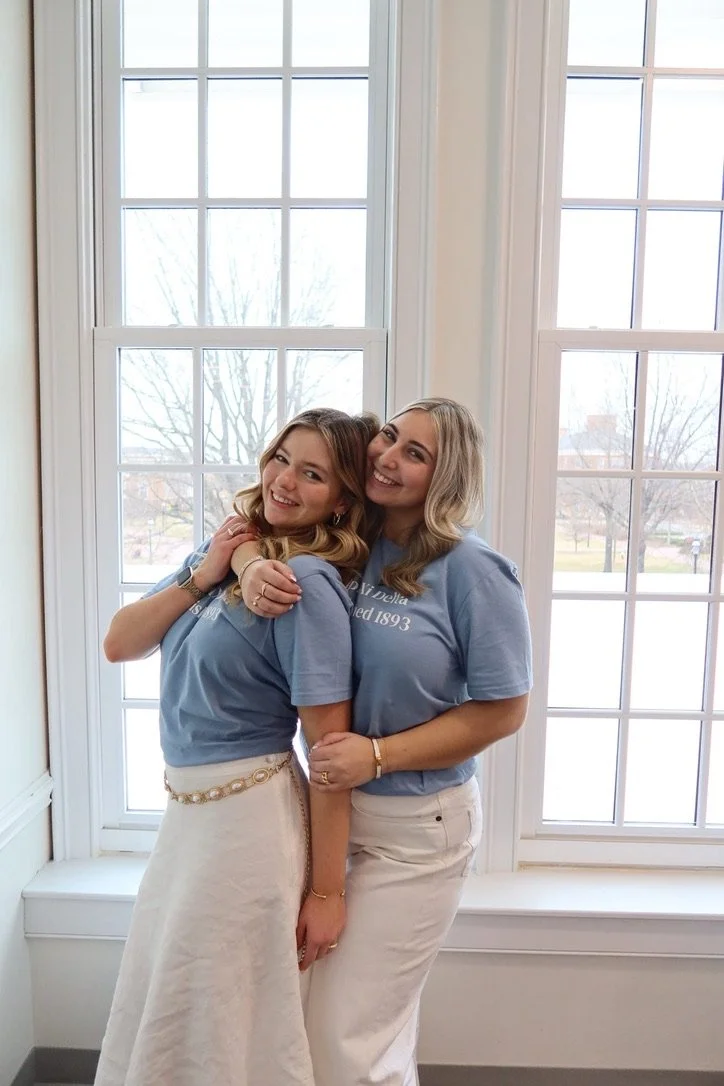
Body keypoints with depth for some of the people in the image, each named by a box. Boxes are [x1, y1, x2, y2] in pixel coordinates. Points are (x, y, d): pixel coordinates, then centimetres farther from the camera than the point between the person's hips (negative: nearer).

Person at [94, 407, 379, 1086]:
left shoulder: (309, 582, -20)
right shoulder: (220, 551, 3)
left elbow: (329, 747, -19)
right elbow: (118, 644, 0)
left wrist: (326, 890, -14)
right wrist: (200, 578, -13)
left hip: (248, 816, -8)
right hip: (185, 808, 8)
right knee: (164, 1019, 27)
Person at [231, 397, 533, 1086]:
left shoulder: (473, 571, -17)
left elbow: (502, 711, -13)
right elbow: (250, 524, 7)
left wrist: (378, 753, -19)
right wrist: (251, 565, -17)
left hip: (416, 827, -5)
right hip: (332, 804, 5)